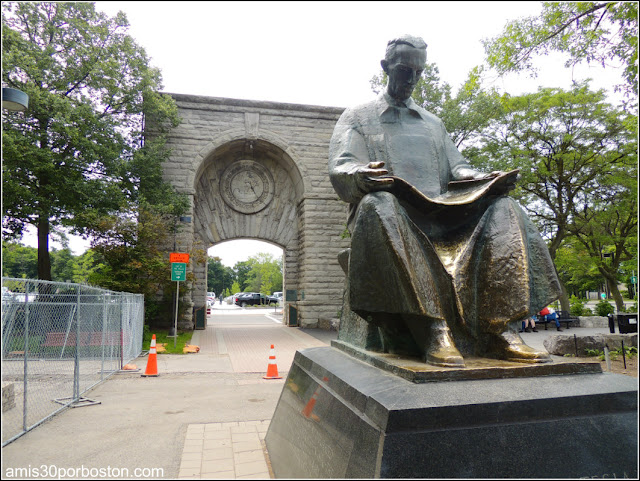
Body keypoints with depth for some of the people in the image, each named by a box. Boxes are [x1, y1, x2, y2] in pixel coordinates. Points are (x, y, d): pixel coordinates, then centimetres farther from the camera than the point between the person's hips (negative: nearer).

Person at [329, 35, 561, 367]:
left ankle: (501, 330, -30)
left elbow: (457, 168, 21)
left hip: (437, 215, 5)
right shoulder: (357, 117, 17)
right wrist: (361, 176, -25)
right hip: (392, 209, -4)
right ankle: (434, 329, -45)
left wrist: (486, 179, -3)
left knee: (502, 208, -18)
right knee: (379, 205, -40)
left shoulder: (433, 123, 30)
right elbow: (339, 169, 1)